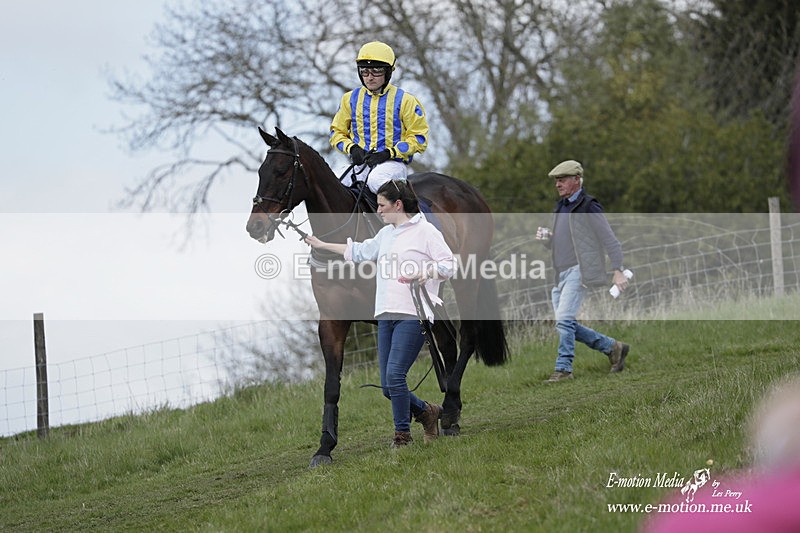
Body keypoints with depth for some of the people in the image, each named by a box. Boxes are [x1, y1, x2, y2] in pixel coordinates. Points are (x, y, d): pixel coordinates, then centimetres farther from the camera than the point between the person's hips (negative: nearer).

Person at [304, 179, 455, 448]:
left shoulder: (425, 231, -3)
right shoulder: (385, 234, 20)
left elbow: (449, 264, -5)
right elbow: (359, 251, 34)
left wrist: (425, 272, -22)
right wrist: (322, 245, 38)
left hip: (412, 315, -8)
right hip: (386, 315, 8)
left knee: (394, 375, -17)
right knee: (388, 385, 2)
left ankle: (402, 434, -3)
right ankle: (427, 412, 23)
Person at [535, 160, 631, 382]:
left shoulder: (589, 207, -7)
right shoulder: (561, 207, 18)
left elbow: (610, 240, -9)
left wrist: (618, 271, -17)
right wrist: (545, 237, 2)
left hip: (579, 271, -9)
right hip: (561, 273, 9)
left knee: (564, 320, -19)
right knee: (566, 325, 6)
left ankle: (563, 369, -14)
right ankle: (613, 348, 18)